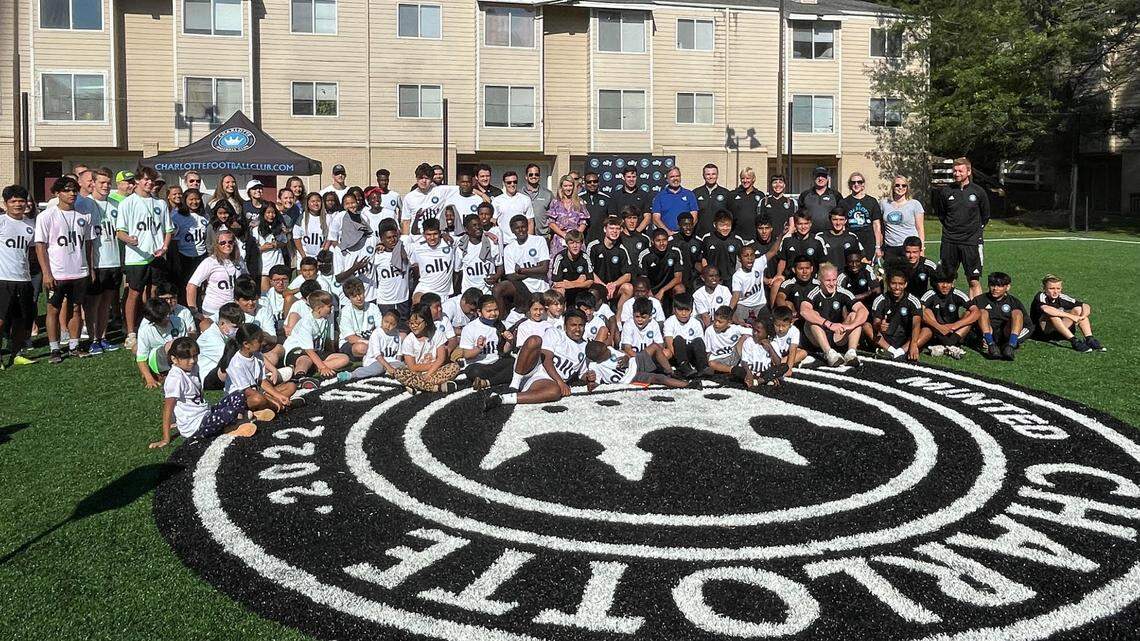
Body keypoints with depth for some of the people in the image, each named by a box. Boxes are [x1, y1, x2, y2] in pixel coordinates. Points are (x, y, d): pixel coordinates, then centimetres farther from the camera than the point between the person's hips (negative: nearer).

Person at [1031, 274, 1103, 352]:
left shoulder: (1061, 297, -5)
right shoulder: (1041, 296, -18)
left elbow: (1086, 306, -4)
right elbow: (1045, 309, -42)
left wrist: (1082, 317, -27)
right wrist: (1071, 316, -37)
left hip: (1058, 332, 6)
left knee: (1078, 309, -9)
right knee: (1052, 314, -34)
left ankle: (1090, 339, -20)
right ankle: (1074, 341, -36)